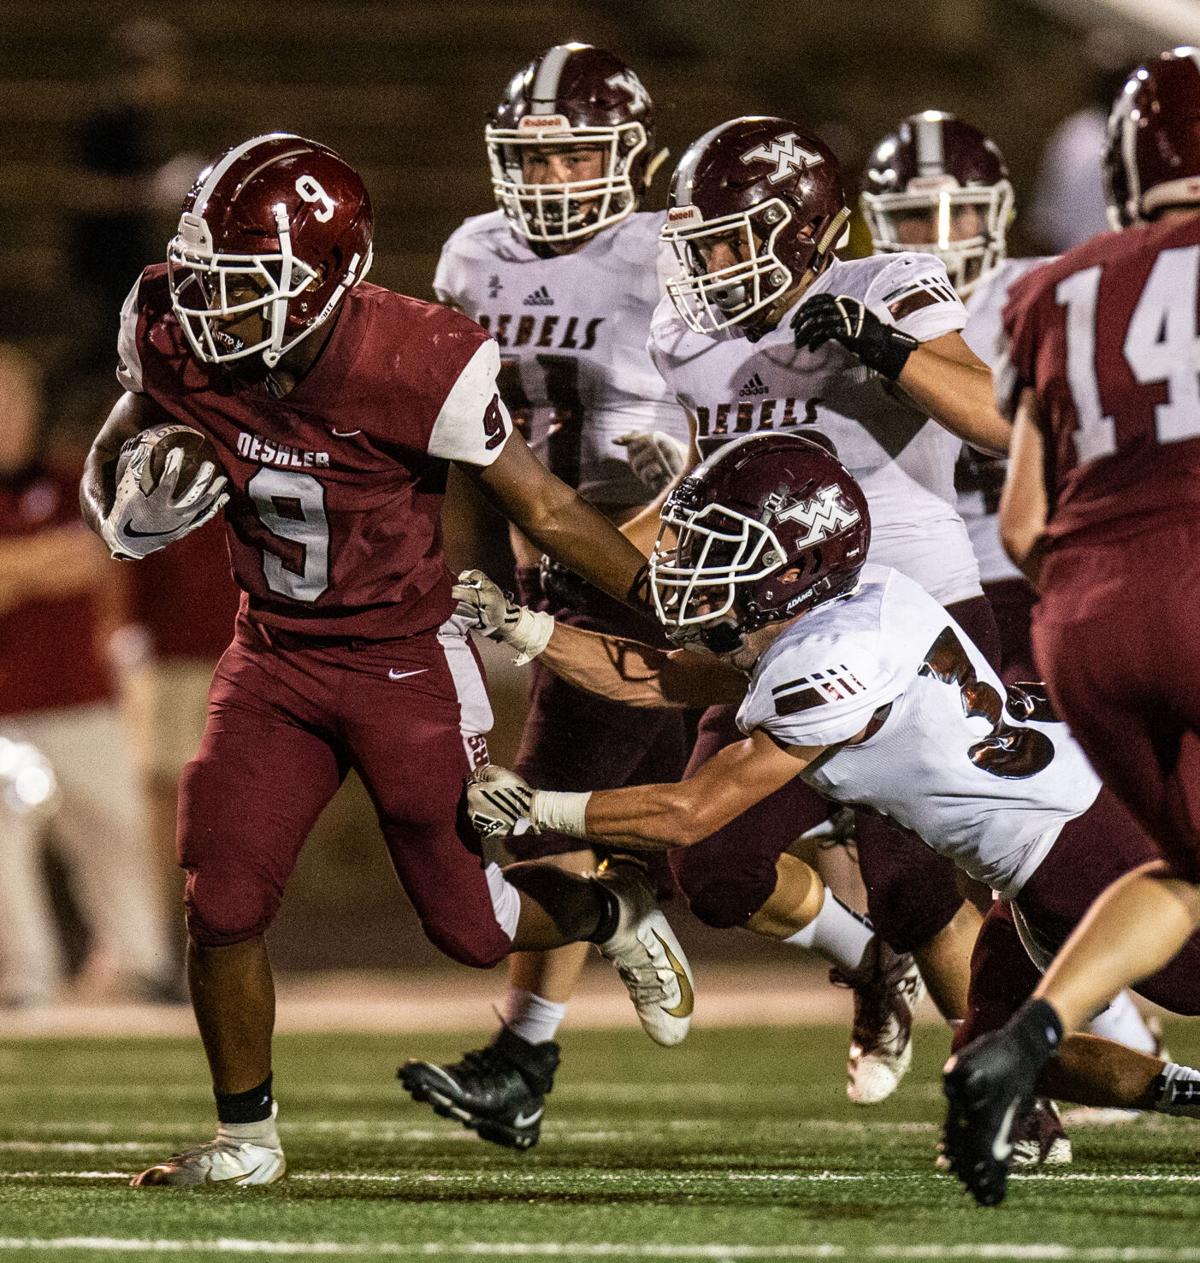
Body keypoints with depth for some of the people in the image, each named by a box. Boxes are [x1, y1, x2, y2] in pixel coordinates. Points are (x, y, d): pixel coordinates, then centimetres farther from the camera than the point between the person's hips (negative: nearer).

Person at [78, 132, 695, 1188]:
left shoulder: (413, 367, -28)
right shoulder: (182, 347, -15)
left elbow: (542, 507, -15)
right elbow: (110, 467, 5)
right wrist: (139, 511, -19)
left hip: (407, 661, -4)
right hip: (274, 655, 4)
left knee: (470, 922, 6)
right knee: (222, 904, -6)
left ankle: (613, 914, 40)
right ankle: (246, 1139, 14)